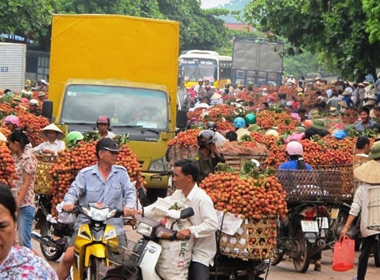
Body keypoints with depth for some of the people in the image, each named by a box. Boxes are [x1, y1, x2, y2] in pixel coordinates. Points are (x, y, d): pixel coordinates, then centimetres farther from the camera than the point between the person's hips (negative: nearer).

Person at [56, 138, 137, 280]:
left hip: (113, 226, 1)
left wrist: (129, 206, -22)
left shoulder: (121, 172, 9)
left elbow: (130, 191, 0)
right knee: (68, 257, -14)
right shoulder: (85, 174, 5)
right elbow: (74, 190, -2)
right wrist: (69, 203, -25)